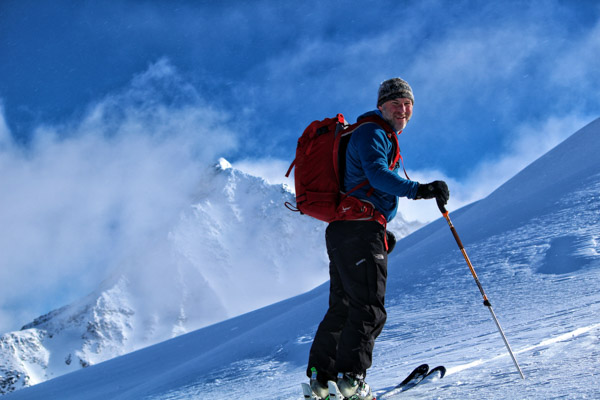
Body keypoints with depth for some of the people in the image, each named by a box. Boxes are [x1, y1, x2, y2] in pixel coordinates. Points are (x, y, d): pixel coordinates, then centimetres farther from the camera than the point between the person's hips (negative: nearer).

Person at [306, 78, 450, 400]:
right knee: (369, 309, -13)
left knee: (342, 307, 12)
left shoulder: (381, 137, 27)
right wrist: (419, 190, -34)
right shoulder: (371, 133, -6)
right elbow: (377, 174, -24)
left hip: (343, 229, 11)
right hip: (361, 231, -11)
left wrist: (381, 231, 33)